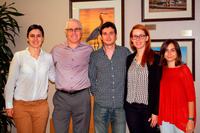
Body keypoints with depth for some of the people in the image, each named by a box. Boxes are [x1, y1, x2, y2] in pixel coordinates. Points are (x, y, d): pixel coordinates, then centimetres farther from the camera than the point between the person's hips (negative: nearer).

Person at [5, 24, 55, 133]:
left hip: (41, 106, 2)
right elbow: (11, 82, -1)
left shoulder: (48, 58, 3)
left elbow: (53, 77, 16)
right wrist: (8, 105, -1)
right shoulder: (19, 56, -4)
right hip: (21, 106, -2)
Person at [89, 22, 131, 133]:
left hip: (120, 104, 0)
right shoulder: (95, 56, 5)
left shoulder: (125, 52, 4)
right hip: (101, 104, 1)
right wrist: (95, 92, 7)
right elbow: (91, 78, 15)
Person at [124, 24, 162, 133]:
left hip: (148, 107, -4)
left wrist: (156, 111, -11)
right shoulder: (129, 59, 9)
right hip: (130, 107, 4)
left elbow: (158, 87, -8)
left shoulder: (155, 59, -6)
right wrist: (124, 106, 7)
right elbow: (126, 84, 12)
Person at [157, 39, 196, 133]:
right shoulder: (161, 70, 5)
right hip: (164, 117, 4)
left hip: (181, 117, -4)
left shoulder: (183, 70, -7)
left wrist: (191, 119, -13)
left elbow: (191, 97, -8)